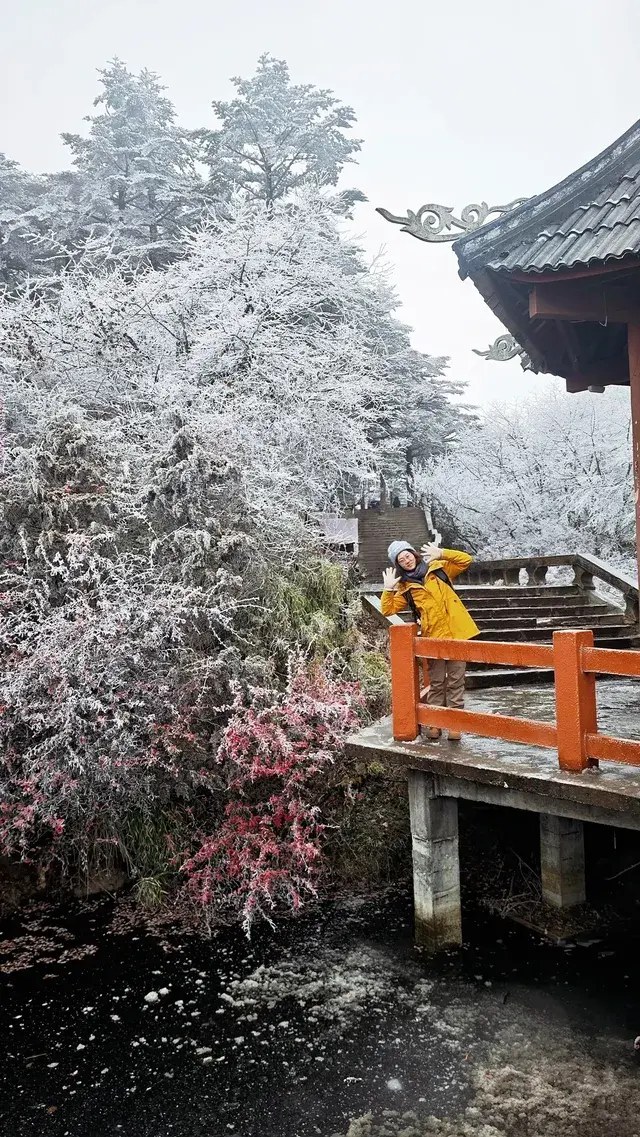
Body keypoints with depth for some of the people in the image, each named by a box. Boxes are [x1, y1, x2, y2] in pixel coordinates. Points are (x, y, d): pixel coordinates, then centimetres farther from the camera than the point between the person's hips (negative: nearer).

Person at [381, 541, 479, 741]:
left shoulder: (437, 568, 9)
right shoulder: (405, 588, 9)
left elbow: (466, 560, 2)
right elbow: (388, 610, 4)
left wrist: (441, 554, -8)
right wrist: (388, 589, -7)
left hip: (457, 631, -1)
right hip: (434, 636, 1)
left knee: (455, 680, 3)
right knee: (437, 683, 7)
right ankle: (435, 723, 18)